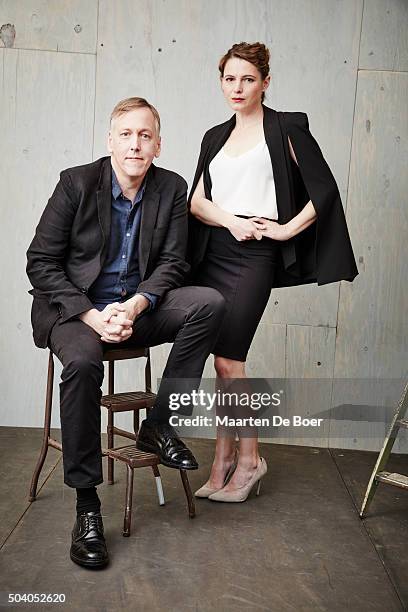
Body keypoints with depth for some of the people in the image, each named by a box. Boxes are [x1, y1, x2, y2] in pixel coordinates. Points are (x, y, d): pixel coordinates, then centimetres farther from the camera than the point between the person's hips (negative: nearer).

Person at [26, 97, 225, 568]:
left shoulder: (171, 189, 1)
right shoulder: (76, 182, -7)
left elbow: (172, 263, 0)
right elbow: (40, 262, -8)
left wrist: (135, 306, -21)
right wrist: (92, 316, -21)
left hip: (138, 305, 3)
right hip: (75, 307, -3)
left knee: (209, 303, -21)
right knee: (83, 362, -34)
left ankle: (157, 424, -11)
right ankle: (86, 503, -21)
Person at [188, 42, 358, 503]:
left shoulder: (285, 128, 2)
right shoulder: (216, 137, 17)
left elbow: (324, 189, -2)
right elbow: (196, 201, 9)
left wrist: (287, 229, -8)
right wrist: (231, 221, -9)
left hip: (254, 257, -5)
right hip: (212, 253, 5)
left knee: (228, 361, -8)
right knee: (222, 361, 7)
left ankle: (249, 460, 10)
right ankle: (224, 460, 18)